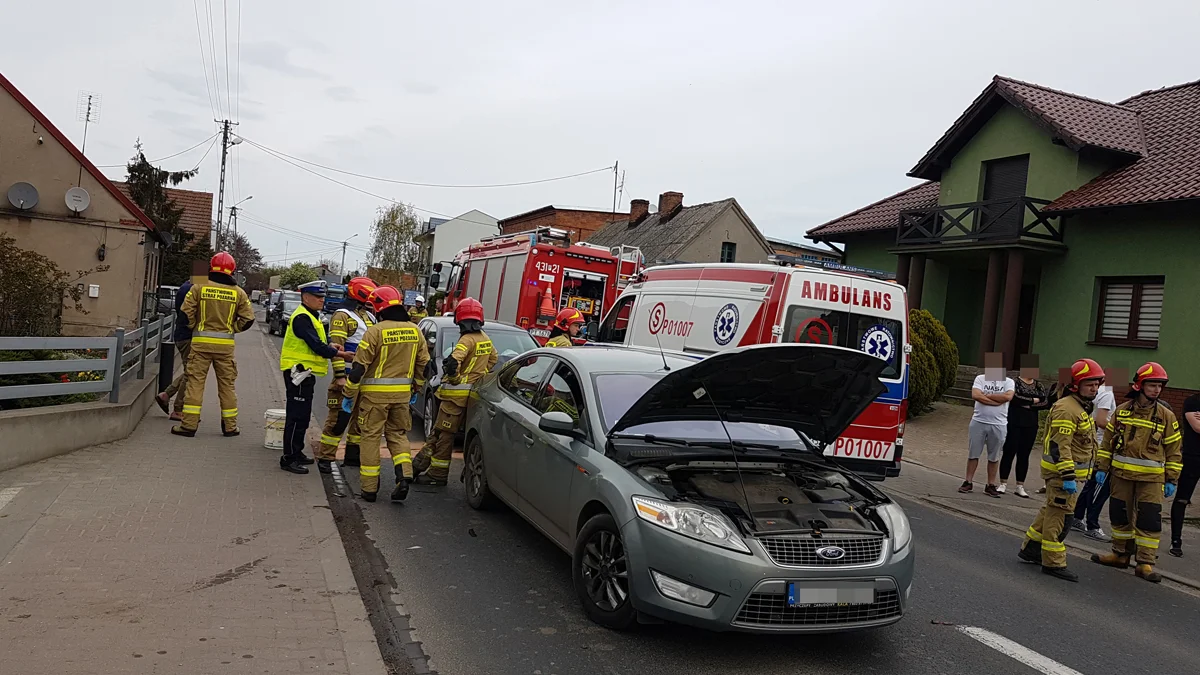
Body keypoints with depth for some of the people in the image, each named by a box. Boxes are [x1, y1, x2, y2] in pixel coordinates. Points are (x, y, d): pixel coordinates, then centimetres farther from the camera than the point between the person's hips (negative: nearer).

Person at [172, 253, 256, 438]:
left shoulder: (199, 288, -3)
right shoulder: (238, 293, 1)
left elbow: (186, 312, -6)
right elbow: (248, 319, -1)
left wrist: (194, 327, 12)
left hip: (201, 341, -1)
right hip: (225, 344, 1)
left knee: (195, 382, 4)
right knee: (227, 385, 9)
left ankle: (188, 424, 3)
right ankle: (230, 426, 15)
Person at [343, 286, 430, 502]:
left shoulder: (376, 331, -14)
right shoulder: (415, 330, 4)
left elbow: (360, 366, -12)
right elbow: (423, 363, 12)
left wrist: (349, 392, -1)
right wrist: (417, 388, 24)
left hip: (375, 393, -5)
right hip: (402, 393, 5)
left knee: (371, 437, 6)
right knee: (398, 434, 17)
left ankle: (369, 487, 10)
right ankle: (404, 476, 0)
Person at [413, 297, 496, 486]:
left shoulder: (468, 339, -16)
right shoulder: (485, 338, 10)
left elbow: (453, 361, -30)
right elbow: (493, 358, 27)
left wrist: (454, 377, -13)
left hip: (457, 393, -8)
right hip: (474, 390, 8)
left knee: (444, 433, 0)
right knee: (440, 431, 15)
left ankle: (438, 475, 6)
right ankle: (420, 464, 22)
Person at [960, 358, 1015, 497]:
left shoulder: (1008, 382, 3)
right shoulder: (980, 378, 4)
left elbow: (1008, 396, -17)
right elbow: (975, 395, -13)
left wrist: (986, 395, -11)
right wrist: (997, 400, -14)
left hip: (998, 425, 0)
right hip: (978, 422, 0)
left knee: (994, 457, 8)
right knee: (973, 454, 6)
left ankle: (991, 486, 16)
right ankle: (968, 482, 14)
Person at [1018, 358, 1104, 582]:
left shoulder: (1081, 407, 16)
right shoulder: (1066, 409, -19)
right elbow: (1059, 446, -25)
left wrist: (1072, 474, 26)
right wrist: (1068, 477, -27)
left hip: (1069, 471, 11)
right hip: (1061, 472, -11)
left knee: (1050, 511, 18)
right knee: (1059, 516, -5)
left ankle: (1030, 549, 29)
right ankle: (1053, 563, 2)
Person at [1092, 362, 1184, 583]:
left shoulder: (1166, 415, -2)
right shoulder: (1122, 410, 3)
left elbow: (1174, 450, 2)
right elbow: (1108, 440, 9)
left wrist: (1172, 480, 0)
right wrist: (1102, 467, 6)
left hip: (1151, 478, -2)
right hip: (1122, 474, 2)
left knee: (1149, 521, -4)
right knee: (1120, 516, 11)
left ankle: (1145, 563, 4)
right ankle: (1121, 554, 25)